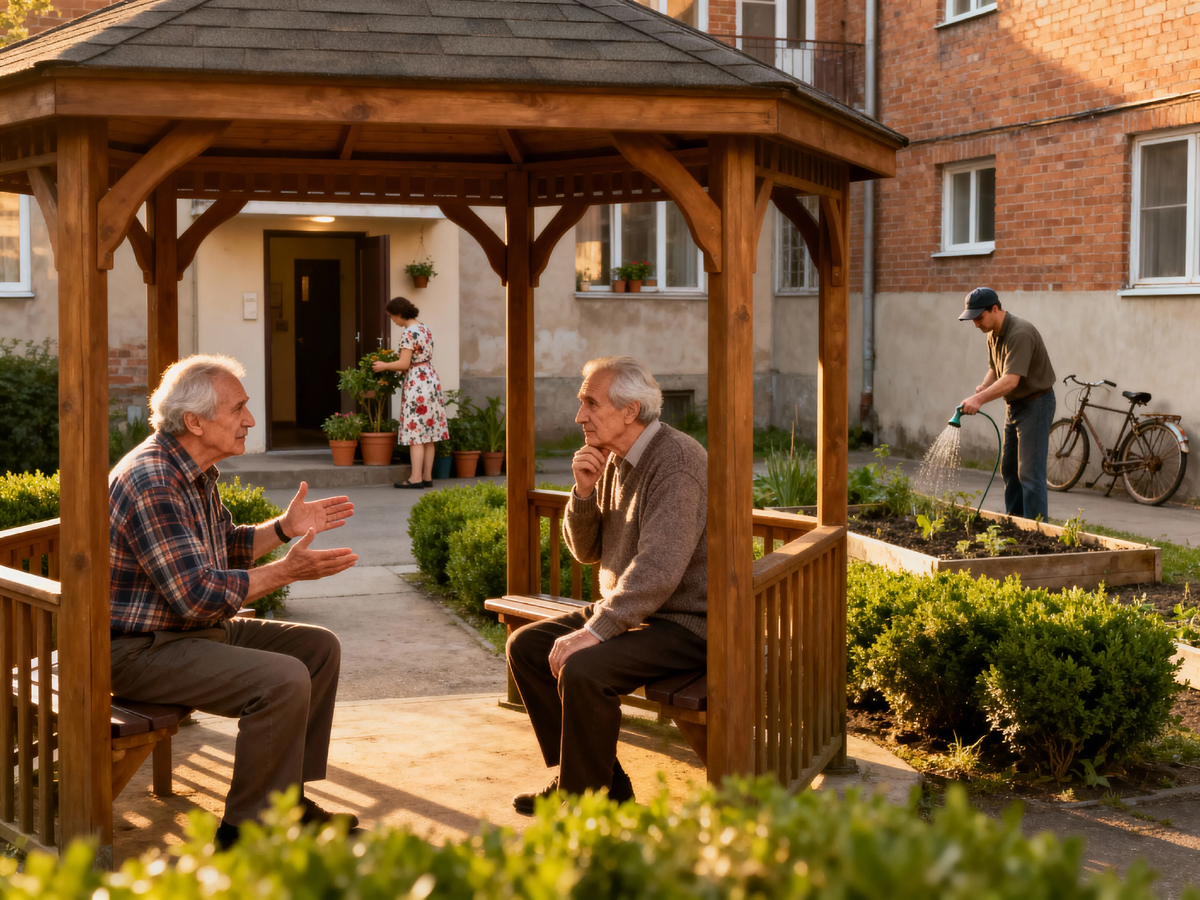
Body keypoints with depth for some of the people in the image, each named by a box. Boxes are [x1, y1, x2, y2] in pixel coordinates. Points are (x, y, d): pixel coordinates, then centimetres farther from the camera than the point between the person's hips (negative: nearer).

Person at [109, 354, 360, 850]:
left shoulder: (195, 471, 9)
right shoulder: (151, 482, -25)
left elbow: (225, 547, 24)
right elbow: (196, 595, -29)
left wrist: (284, 528, 8)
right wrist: (286, 571, -24)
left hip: (199, 628, 11)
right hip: (141, 651, -11)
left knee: (319, 647, 8)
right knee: (283, 679, -26)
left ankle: (286, 796, 13)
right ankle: (247, 832, -13)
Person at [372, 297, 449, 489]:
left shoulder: (408, 333, -14)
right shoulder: (425, 328, 13)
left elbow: (404, 364, -17)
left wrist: (384, 365, -1)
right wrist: (393, 367, 22)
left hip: (416, 383, -9)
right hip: (431, 379, 9)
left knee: (415, 432, -7)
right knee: (428, 432, 8)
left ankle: (416, 478, -8)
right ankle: (427, 476, 10)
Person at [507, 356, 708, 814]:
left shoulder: (677, 462, -21)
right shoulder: (615, 459, 10)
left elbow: (658, 570, -30)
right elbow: (587, 550, 13)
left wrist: (596, 630, -31)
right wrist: (584, 491, -5)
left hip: (684, 623, -10)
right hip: (625, 609, 10)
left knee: (582, 670, -30)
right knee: (525, 646, 3)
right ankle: (589, 778, 8)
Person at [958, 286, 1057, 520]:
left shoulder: (1020, 334, -26)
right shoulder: (993, 334, 5)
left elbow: (1011, 379, -34)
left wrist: (980, 399, -42)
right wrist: (981, 389, -6)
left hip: (1035, 404, -10)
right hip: (1014, 405, 10)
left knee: (1029, 473, -12)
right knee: (1009, 469, 15)